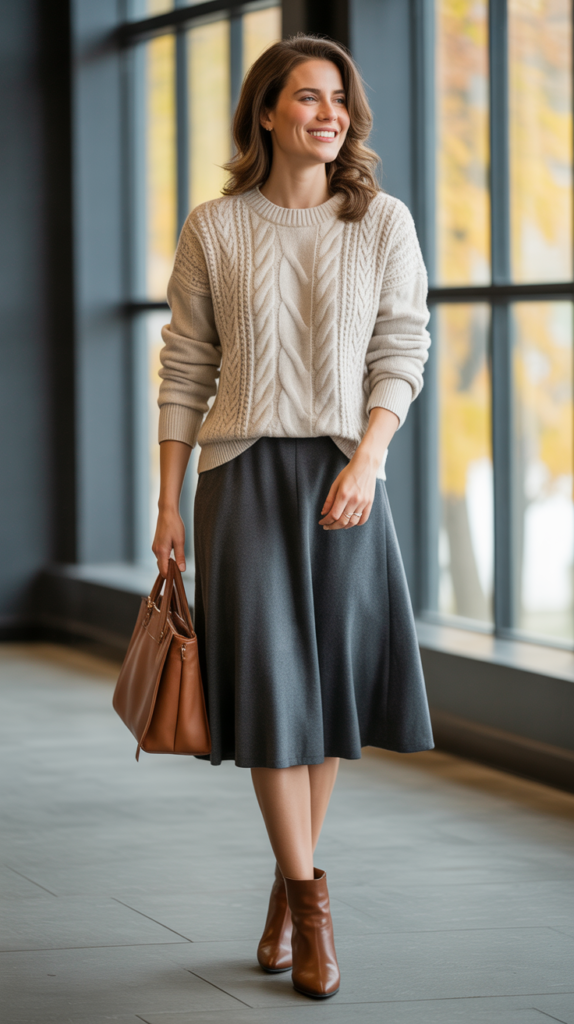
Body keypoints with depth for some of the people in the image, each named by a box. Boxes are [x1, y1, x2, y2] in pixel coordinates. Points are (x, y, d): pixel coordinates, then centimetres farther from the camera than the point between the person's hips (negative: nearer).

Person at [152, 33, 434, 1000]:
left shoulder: (384, 223, 3)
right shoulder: (214, 229, 2)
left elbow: (401, 354, 0)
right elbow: (185, 369, 4)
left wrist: (366, 463, -14)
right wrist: (168, 504, 1)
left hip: (345, 470, 1)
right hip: (244, 473, -1)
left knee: (330, 678, 4)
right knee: (268, 680, -5)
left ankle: (290, 882, 21)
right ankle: (309, 905, 3)